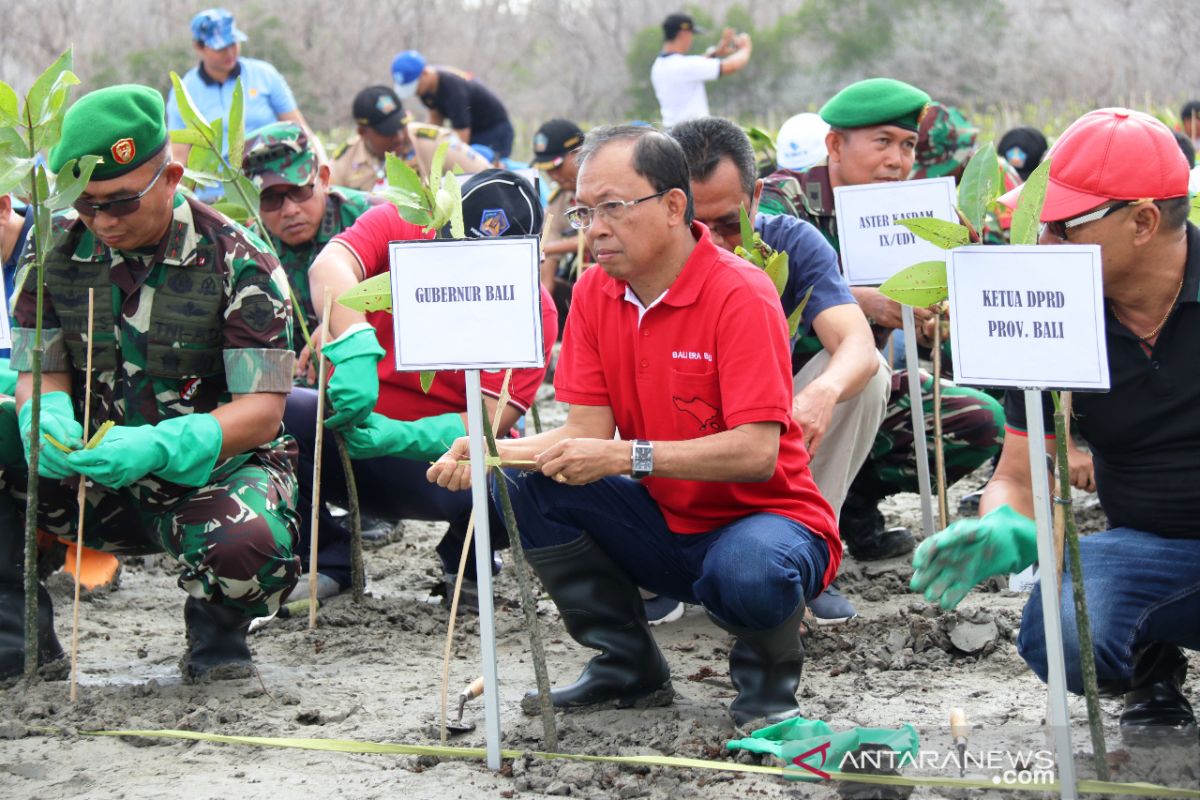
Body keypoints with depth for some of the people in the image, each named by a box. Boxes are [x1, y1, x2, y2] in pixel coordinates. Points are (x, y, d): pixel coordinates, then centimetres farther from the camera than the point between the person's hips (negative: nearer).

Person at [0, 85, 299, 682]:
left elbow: (262, 410, -17)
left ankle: (216, 632, 0)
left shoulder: (235, 261, -12)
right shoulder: (58, 252, -1)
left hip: (212, 468, -4)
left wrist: (159, 447, -34)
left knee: (247, 545, -38)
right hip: (96, 480, 4)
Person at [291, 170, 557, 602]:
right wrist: (355, 350, -49)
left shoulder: (533, 310, -13)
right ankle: (326, 560, -3)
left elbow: (491, 420, -19)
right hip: (358, 419, 1)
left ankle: (464, 564, 6)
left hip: (448, 455, -1)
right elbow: (329, 267, -31)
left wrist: (402, 436, -37)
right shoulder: (399, 228, -10)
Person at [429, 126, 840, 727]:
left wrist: (628, 456, -35)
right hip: (662, 525, 6)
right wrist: (490, 452, -20)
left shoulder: (739, 295, -19)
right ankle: (628, 670, 1)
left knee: (747, 575, -40)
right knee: (528, 488, -15)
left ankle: (768, 673, -1)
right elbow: (588, 431, -3)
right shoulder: (594, 293, 1)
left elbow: (756, 451, -28)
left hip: (761, 515, -6)